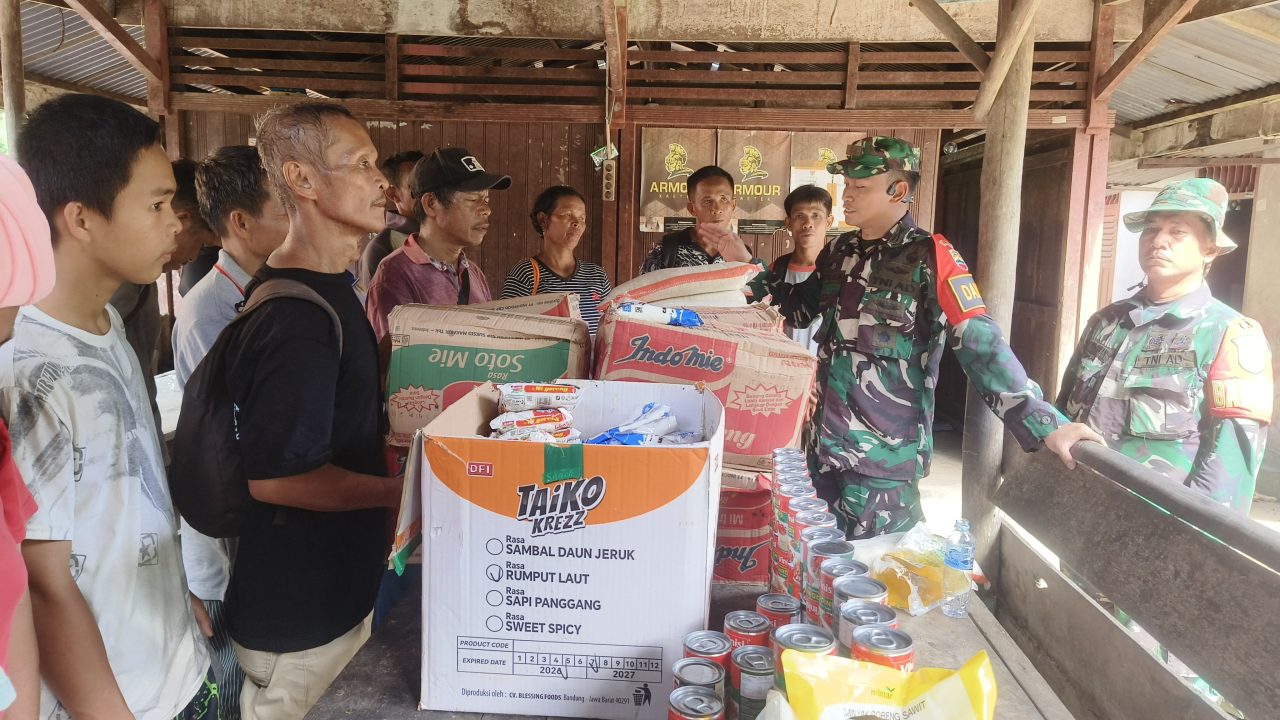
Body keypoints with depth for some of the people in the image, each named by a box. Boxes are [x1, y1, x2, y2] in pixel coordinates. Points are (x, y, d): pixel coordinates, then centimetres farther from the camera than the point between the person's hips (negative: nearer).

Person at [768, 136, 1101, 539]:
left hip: (884, 457, -6)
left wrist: (1045, 424, -24)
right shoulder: (840, 252, 9)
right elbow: (797, 309, 23)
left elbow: (981, 344, -17)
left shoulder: (928, 257, -11)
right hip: (825, 444, 7)